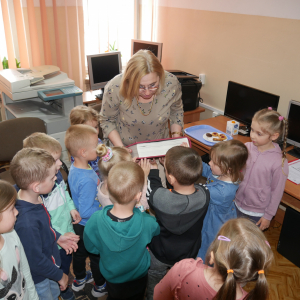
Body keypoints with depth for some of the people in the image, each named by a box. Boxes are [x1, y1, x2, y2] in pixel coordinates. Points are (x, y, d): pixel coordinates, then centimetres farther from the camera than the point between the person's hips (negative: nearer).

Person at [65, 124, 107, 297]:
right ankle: (100, 287, 43)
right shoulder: (87, 181, -37)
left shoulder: (75, 167, -10)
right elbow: (86, 212, -32)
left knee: (81, 251, 29)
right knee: (97, 256, 17)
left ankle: (79, 280, 55)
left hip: (79, 225, 8)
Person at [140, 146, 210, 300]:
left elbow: (153, 190, -17)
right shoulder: (204, 194, -31)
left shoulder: (161, 198, -42)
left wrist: (152, 172, -3)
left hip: (160, 254, -3)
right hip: (189, 253, 3)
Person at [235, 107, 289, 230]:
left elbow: (277, 191, -12)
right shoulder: (246, 147, -12)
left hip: (257, 213, -4)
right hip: (238, 205, 4)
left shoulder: (279, 162, -22)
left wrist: (268, 216, -5)